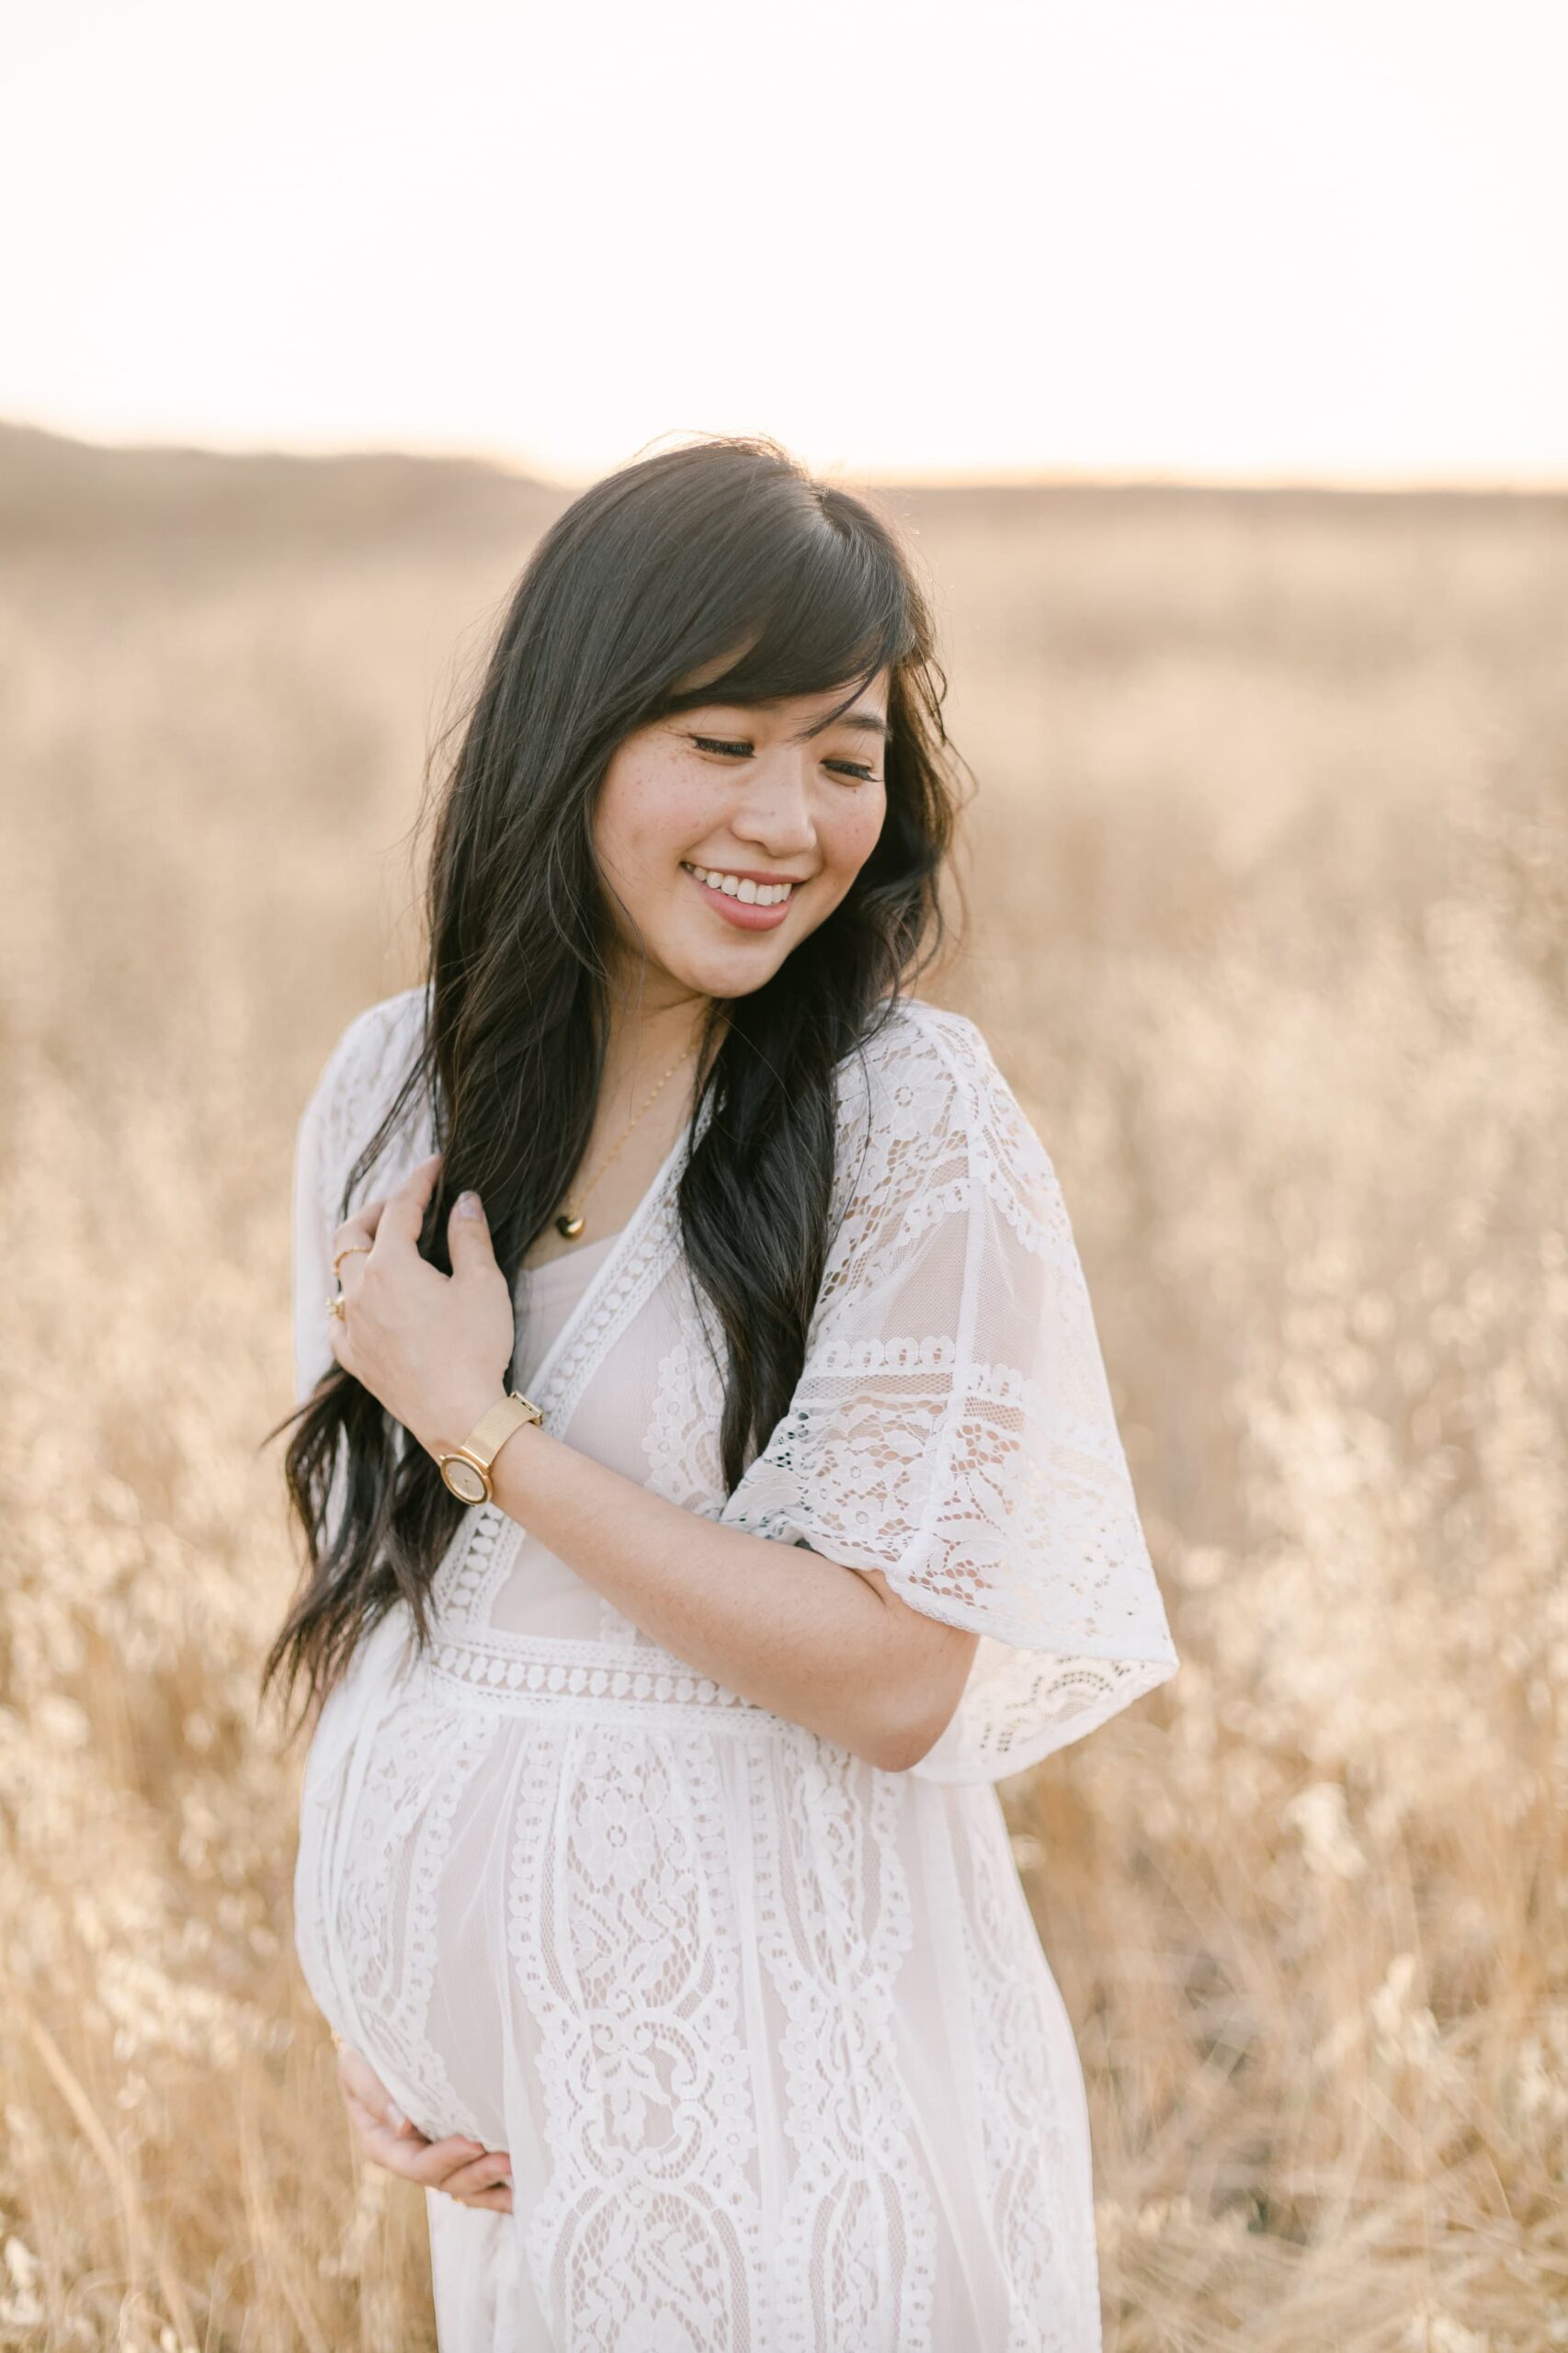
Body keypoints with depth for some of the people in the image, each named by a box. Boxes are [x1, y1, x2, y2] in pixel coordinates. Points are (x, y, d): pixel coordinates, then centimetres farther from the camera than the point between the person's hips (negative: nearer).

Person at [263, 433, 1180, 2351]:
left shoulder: (913, 1121, -15)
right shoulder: (395, 1086, 0)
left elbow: (902, 1679, -18)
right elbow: (355, 1557, 7)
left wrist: (488, 1431, -18)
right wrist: (362, 1993, 2)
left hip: (777, 2049, -4)